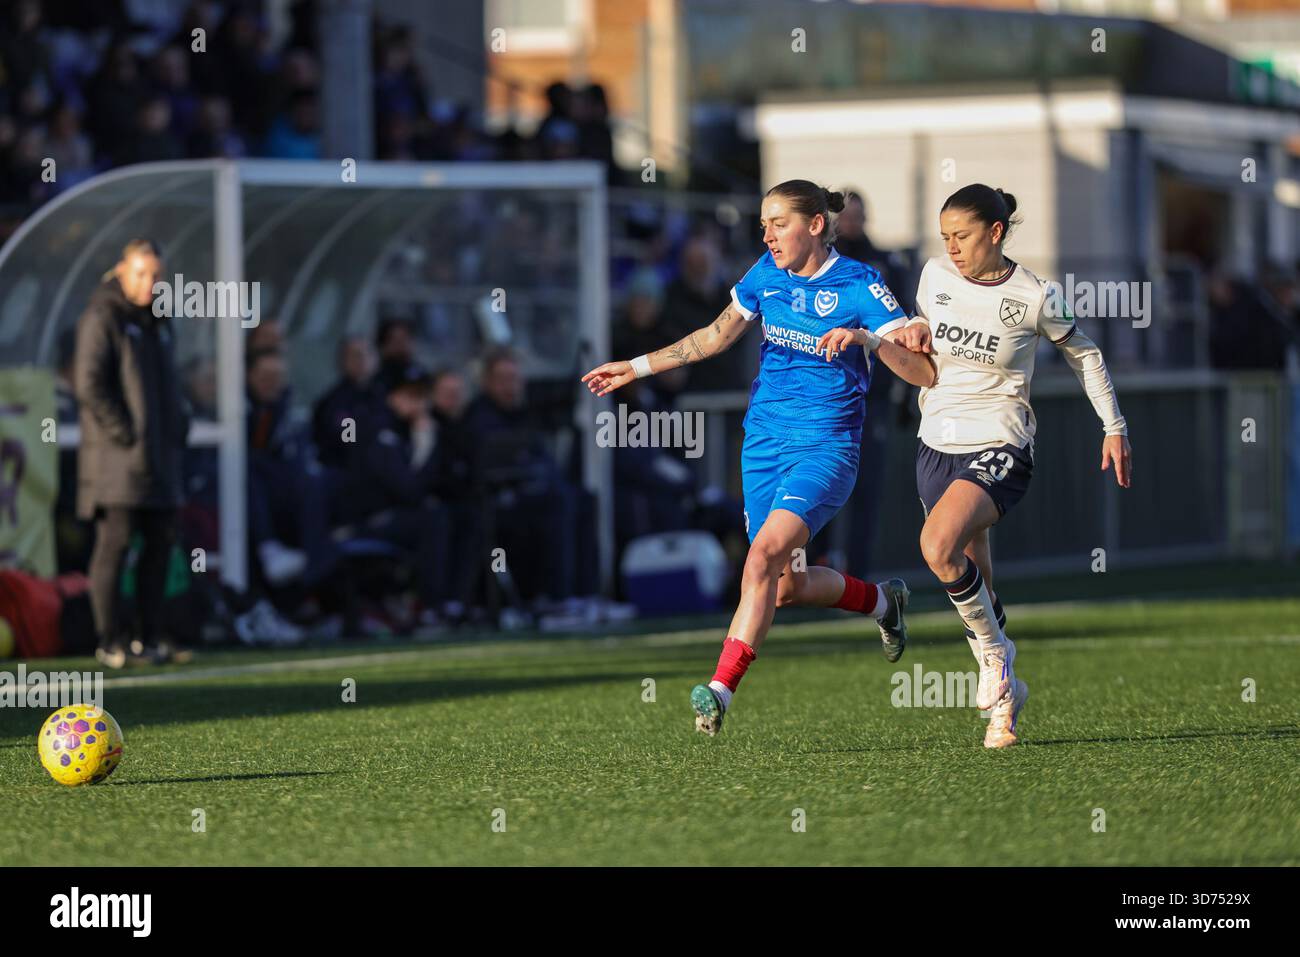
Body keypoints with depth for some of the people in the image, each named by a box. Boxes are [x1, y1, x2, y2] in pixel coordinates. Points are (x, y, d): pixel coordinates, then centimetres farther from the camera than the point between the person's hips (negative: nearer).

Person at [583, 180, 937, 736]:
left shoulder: (860, 287, -11)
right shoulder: (767, 274, 5)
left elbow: (925, 373, -15)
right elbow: (717, 335, 21)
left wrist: (864, 337, -30)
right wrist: (638, 367, 19)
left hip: (825, 446, -6)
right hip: (765, 442, 6)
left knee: (765, 554, -24)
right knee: (788, 586, 7)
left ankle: (721, 690, -24)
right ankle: (881, 601, 36)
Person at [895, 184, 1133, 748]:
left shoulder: (1033, 298, -9)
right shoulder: (936, 276, 3)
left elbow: (1083, 353, 7)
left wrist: (1113, 427, 8)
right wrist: (915, 329, 0)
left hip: (1000, 451, -5)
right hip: (937, 447, 5)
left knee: (938, 547, -29)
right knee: (973, 583, 8)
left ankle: (995, 656, -9)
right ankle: (1004, 701, 21)